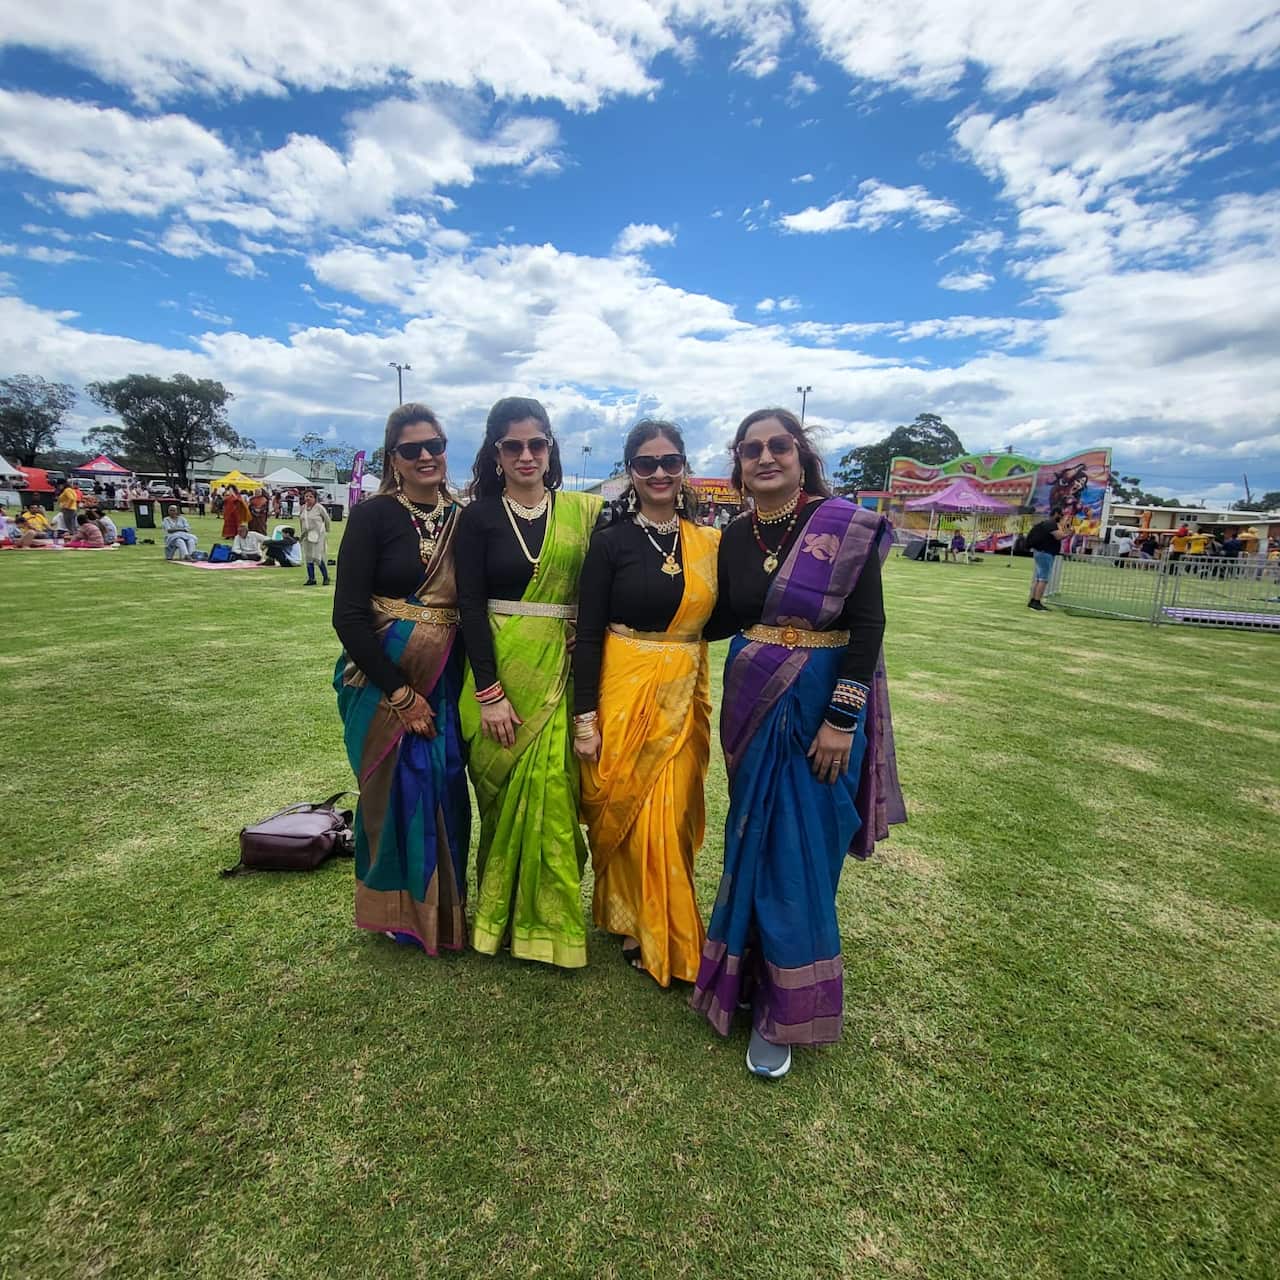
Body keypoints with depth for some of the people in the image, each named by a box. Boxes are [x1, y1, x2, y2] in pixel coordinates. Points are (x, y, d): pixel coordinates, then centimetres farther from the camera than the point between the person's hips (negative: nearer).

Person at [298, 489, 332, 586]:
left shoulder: (319, 507, -9)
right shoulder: (303, 507, 6)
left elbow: (327, 519, 1)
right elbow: (300, 519, 21)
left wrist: (326, 531, 11)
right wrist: (303, 531, 21)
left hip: (318, 535, -6)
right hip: (307, 536, 6)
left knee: (318, 557, -10)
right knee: (308, 558, 6)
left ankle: (326, 578, 5)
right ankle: (311, 579, 13)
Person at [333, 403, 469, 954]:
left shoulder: (463, 518, 5)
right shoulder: (373, 516, -8)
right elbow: (348, 615, -12)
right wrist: (401, 694, -13)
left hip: (446, 681, 4)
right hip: (384, 681, -3)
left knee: (445, 791, 10)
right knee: (396, 792, 7)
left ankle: (442, 908, 33)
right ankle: (398, 911, 32)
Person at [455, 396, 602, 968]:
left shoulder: (583, 510, 6)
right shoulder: (479, 516, 2)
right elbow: (470, 606, -5)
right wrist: (489, 692, -12)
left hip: (562, 669, 1)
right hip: (499, 666, 0)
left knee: (552, 792, 0)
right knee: (502, 793, 9)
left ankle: (548, 921, 22)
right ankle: (500, 914, 31)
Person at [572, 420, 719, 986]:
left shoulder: (710, 542, 5)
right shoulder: (610, 542, -5)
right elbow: (587, 634, -8)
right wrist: (584, 718, -10)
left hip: (684, 696, 3)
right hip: (623, 690, -3)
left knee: (669, 816, 12)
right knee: (627, 812, 7)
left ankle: (660, 930, 36)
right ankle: (634, 924, 31)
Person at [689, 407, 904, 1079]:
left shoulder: (844, 525, -8)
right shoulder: (734, 538, 6)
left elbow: (868, 625, -12)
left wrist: (842, 717, -17)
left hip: (822, 708, -4)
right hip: (753, 706, 4)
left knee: (800, 849, 3)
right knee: (755, 839, 13)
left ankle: (784, 1008, 23)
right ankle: (753, 975, 36)